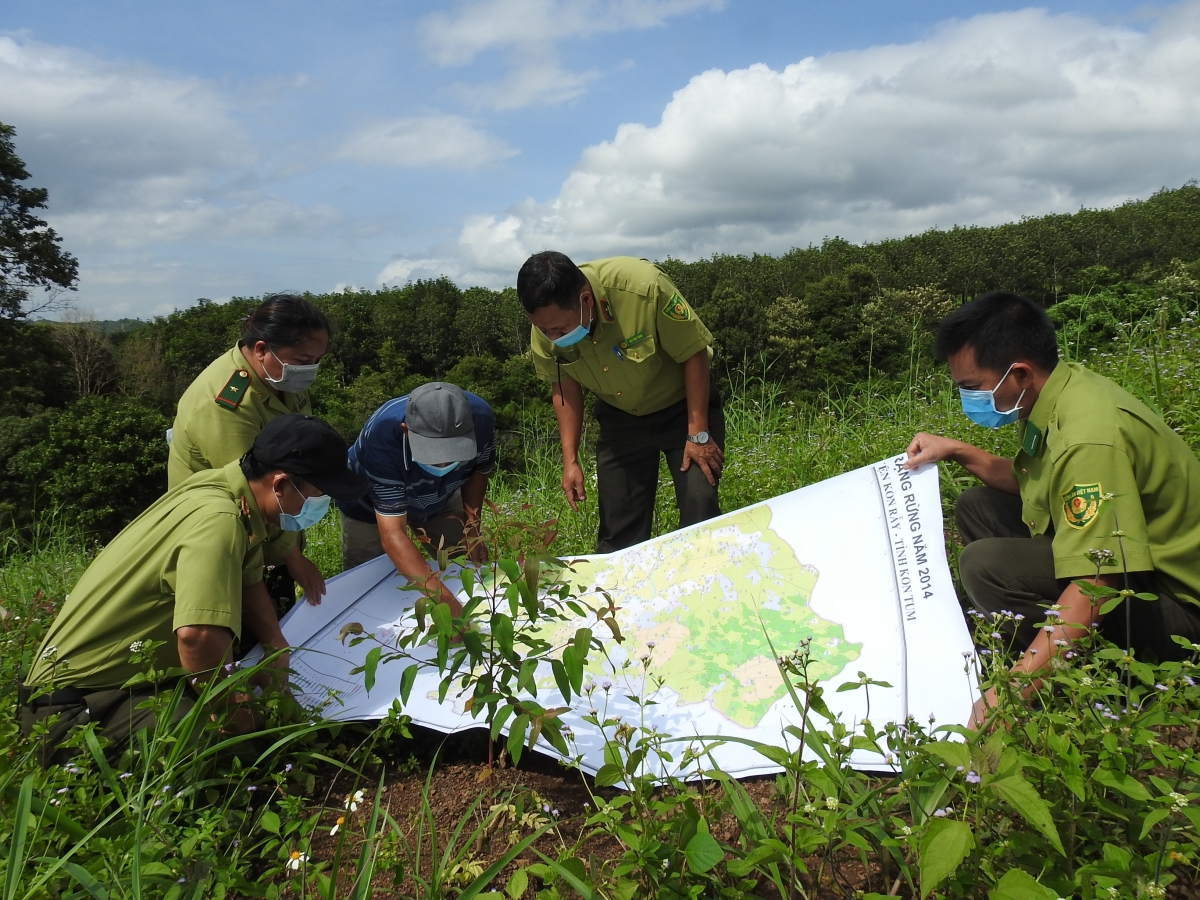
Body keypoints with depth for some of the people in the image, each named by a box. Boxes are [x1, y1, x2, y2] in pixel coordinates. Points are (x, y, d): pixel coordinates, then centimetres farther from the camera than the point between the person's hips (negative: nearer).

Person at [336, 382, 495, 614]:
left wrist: (472, 529, -20)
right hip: (370, 505, -3)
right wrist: (442, 598, -54)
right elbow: (392, 534, -45)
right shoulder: (382, 437, -44)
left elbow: (477, 471, -10)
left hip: (440, 498, 3)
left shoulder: (480, 418, -33)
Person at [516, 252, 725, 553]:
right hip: (620, 417, 3)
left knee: (700, 510, -12)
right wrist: (570, 460, -7)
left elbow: (694, 353, -22)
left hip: (682, 406, -3)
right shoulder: (545, 327, -20)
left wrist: (699, 434, -20)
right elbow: (565, 386, -3)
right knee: (618, 524, 2)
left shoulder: (643, 287, -34)